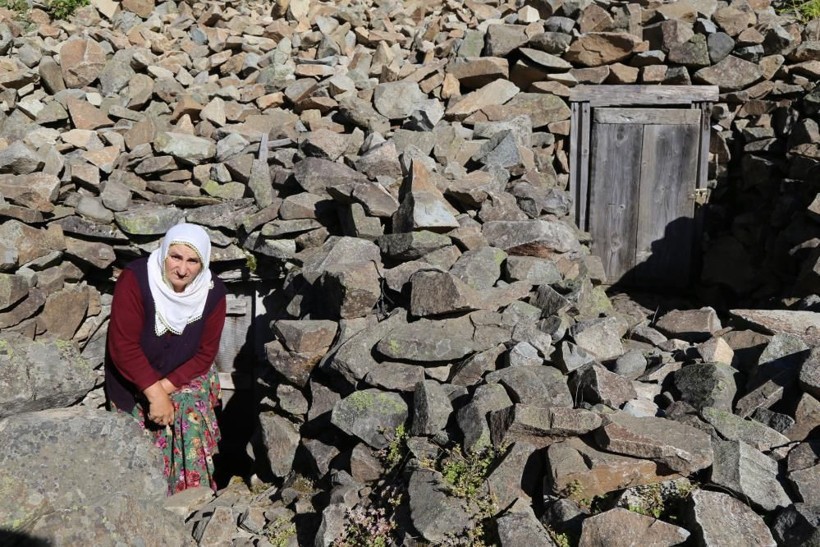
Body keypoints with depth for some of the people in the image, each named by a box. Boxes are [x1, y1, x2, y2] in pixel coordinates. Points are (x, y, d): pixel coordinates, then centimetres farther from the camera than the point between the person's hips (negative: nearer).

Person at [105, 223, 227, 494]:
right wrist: (154, 393, -25)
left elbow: (206, 353, -6)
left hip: (185, 378, 2)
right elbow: (124, 347, -23)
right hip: (134, 381, -2)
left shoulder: (212, 293, -13)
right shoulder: (135, 280, -23)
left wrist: (166, 387, -17)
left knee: (192, 421, -19)